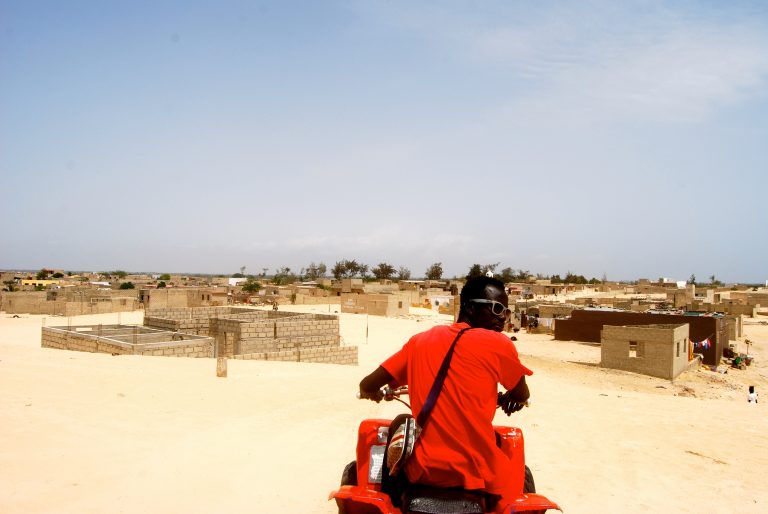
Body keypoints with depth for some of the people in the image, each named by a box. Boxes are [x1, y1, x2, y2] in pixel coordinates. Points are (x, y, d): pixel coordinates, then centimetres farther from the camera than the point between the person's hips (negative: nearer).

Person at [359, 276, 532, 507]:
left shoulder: (420, 341, 3)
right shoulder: (498, 343, -5)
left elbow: (367, 386, 5)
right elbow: (522, 396, 10)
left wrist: (376, 394, 28)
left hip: (423, 471, 3)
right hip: (479, 474, -2)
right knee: (521, 472, 29)